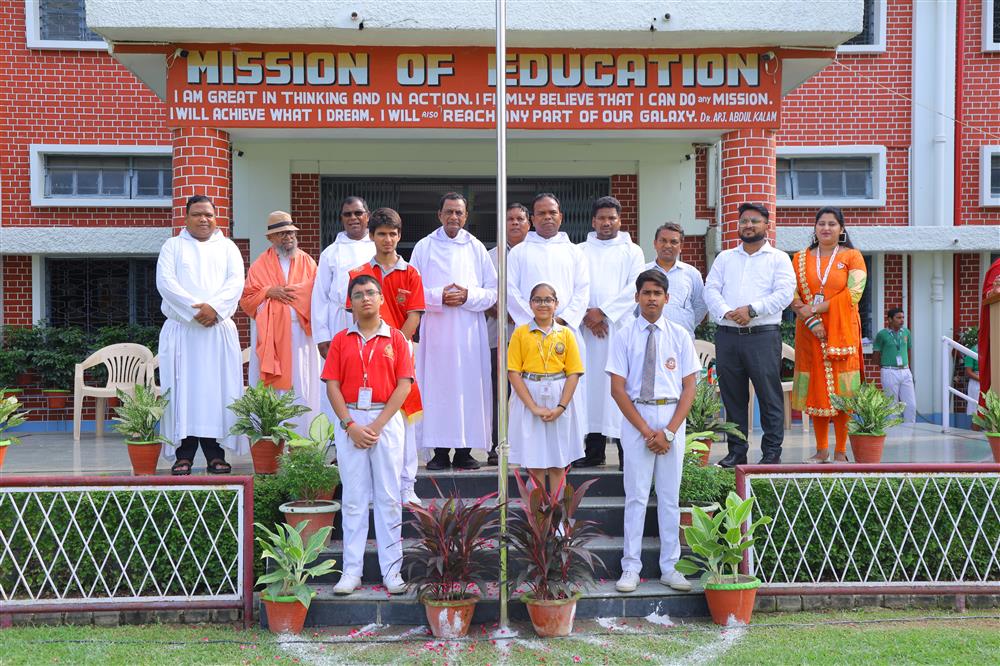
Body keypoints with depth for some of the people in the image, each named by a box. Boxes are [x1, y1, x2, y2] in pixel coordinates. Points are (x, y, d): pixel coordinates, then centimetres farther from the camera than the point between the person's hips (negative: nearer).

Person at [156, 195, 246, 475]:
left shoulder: (227, 247, 16)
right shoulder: (172, 246, 12)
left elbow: (236, 281, 1)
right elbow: (165, 282, -3)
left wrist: (214, 308, -15)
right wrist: (196, 309, -14)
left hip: (219, 329, 1)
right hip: (181, 329, -1)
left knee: (218, 389, -2)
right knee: (183, 390, -4)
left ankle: (216, 454, 1)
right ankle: (183, 455, -2)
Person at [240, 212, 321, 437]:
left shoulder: (307, 262, 12)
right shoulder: (260, 265, 11)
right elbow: (247, 299, 6)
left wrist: (291, 292, -10)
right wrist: (269, 292, -8)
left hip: (299, 332, 1)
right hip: (270, 334, 0)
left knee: (300, 384, -2)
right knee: (270, 388, -4)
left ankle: (301, 438, 2)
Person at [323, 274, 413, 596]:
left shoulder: (396, 339, 5)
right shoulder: (341, 340, 9)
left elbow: (404, 385, -2)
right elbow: (332, 385, 3)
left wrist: (378, 425, -10)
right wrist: (350, 425, -9)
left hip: (387, 419, -1)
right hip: (350, 421, 1)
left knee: (388, 497, 2)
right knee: (353, 497, 4)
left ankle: (392, 570, 8)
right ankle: (351, 571, 9)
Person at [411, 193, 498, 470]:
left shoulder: (476, 248, 11)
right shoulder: (424, 247, 8)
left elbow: (493, 291, 8)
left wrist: (468, 295, -9)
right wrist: (439, 296, -11)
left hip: (469, 330, 1)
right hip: (435, 330, -1)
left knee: (469, 387, -1)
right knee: (437, 387, -3)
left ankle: (464, 450, 4)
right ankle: (440, 450, 2)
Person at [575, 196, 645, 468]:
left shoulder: (632, 251, 10)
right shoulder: (580, 251, 16)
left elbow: (634, 288, -2)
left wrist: (603, 311, -9)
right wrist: (587, 314, -8)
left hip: (621, 326, -2)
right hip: (588, 328, 2)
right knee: (591, 384, 0)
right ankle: (594, 450, 5)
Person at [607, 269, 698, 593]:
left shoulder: (680, 335, 4)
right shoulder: (625, 335, 0)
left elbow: (689, 387, 2)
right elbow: (618, 388, -3)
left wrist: (669, 431, -8)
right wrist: (646, 430, -9)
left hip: (672, 417, 2)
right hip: (636, 417, -1)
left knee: (670, 497, 8)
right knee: (636, 496, 1)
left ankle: (669, 568, 16)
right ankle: (631, 568, 8)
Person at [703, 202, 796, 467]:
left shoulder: (778, 258, 8)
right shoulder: (724, 258, 19)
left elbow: (784, 293, -5)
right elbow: (711, 290, 8)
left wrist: (751, 310, -16)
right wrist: (727, 313, -11)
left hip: (763, 335, -3)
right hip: (727, 336, 4)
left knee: (769, 395, -4)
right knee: (732, 396, 7)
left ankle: (772, 453, 3)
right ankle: (736, 452, 15)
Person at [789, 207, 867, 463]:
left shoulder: (852, 257, 3)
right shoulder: (800, 258, 11)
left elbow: (852, 296, -9)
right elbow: (793, 296, 2)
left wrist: (814, 308, -13)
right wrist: (810, 320, -14)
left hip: (841, 333, -2)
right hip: (809, 334, 2)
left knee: (841, 391, -3)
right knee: (815, 390, 3)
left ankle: (840, 452, 3)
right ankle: (821, 451, 10)